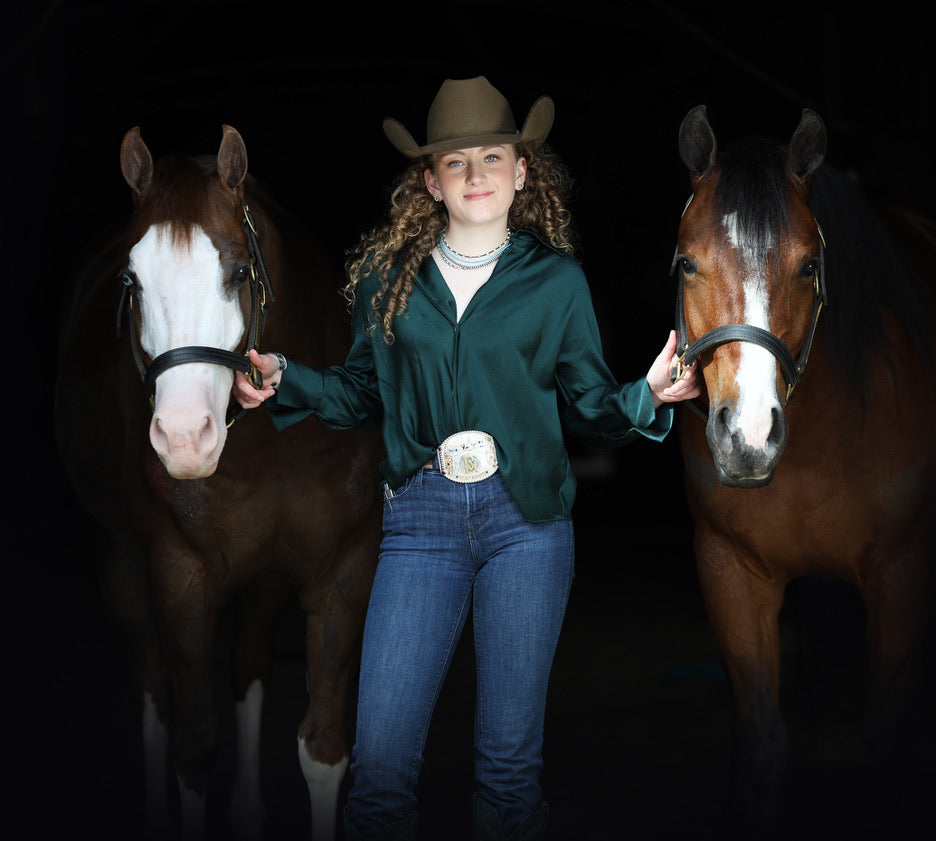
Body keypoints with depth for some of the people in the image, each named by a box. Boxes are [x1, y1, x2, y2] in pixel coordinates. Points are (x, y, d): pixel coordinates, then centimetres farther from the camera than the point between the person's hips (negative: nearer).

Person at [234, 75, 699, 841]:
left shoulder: (557, 280, 6)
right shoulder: (387, 276, 8)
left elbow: (591, 405, 8)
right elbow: (364, 394, 14)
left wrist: (646, 395, -12)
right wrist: (286, 380, -2)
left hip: (527, 520, 0)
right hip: (421, 518, 1)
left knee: (511, 757, 6)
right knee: (380, 758, -2)